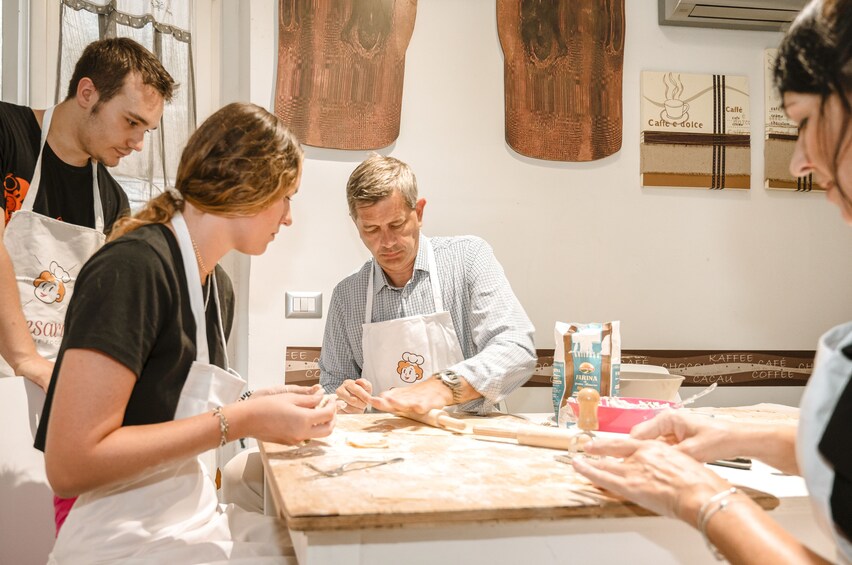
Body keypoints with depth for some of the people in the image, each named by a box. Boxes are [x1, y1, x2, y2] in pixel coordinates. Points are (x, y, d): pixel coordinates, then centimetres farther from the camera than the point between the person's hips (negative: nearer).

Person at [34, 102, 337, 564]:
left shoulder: (218, 286, 7)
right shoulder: (132, 267, -20)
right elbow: (70, 464, -25)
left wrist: (268, 409, -1)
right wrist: (242, 420, -22)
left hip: (192, 519, 8)